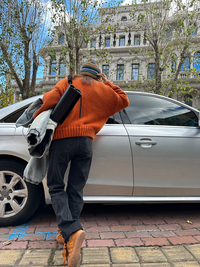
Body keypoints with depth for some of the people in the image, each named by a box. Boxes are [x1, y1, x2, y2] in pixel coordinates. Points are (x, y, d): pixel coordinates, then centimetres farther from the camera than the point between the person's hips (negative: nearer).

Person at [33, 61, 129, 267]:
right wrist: (106, 83, 29)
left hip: (62, 138, -2)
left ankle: (71, 230, -14)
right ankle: (67, 235, 12)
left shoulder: (67, 83, 12)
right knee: (75, 191, 9)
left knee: (56, 187, 5)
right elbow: (123, 101, 29)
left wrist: (37, 118, 8)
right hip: (85, 141, 2)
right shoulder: (102, 90, 17)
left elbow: (50, 99, -5)